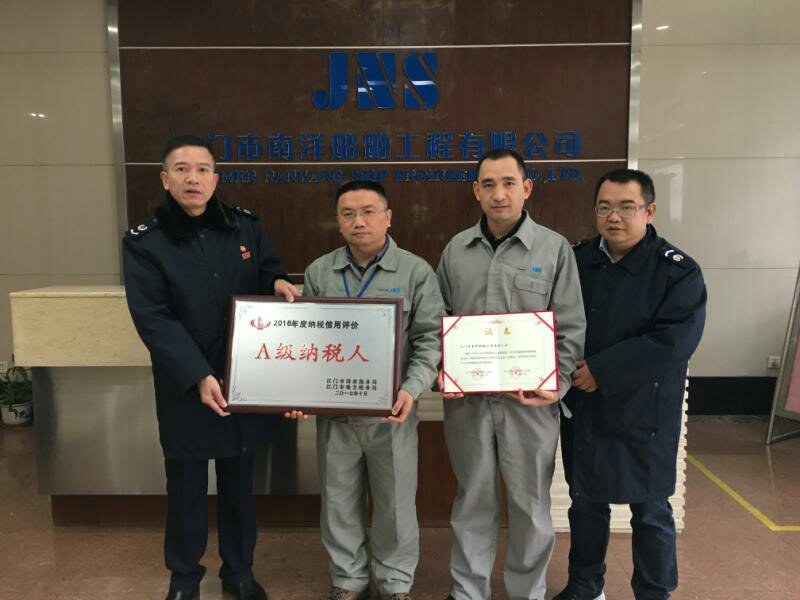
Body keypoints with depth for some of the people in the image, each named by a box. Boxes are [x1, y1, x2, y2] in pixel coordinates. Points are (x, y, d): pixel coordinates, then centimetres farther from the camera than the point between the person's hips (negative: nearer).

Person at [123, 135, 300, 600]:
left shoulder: (245, 225, 0)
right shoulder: (144, 242, -9)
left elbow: (269, 270, 14)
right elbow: (153, 320, -16)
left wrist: (279, 282, -11)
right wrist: (198, 377, -25)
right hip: (184, 388, -2)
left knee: (239, 482, 17)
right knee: (187, 485, 14)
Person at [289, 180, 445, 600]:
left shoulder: (417, 272, -4)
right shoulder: (318, 272, 4)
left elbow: (429, 340, -5)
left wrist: (411, 389, -19)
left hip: (392, 413, -2)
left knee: (395, 503, 12)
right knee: (340, 502, 15)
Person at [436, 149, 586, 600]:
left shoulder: (555, 248, -2)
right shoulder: (457, 249, 6)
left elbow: (571, 329, -2)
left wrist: (557, 386, -13)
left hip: (529, 401, -2)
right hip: (466, 399, 2)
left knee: (531, 504, 12)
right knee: (474, 501, 15)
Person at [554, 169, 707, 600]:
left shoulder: (679, 271, -11)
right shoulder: (577, 259, 3)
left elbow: (673, 341, -20)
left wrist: (601, 370, -21)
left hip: (642, 413, -4)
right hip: (581, 407, 4)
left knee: (650, 510, 10)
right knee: (586, 500, 18)